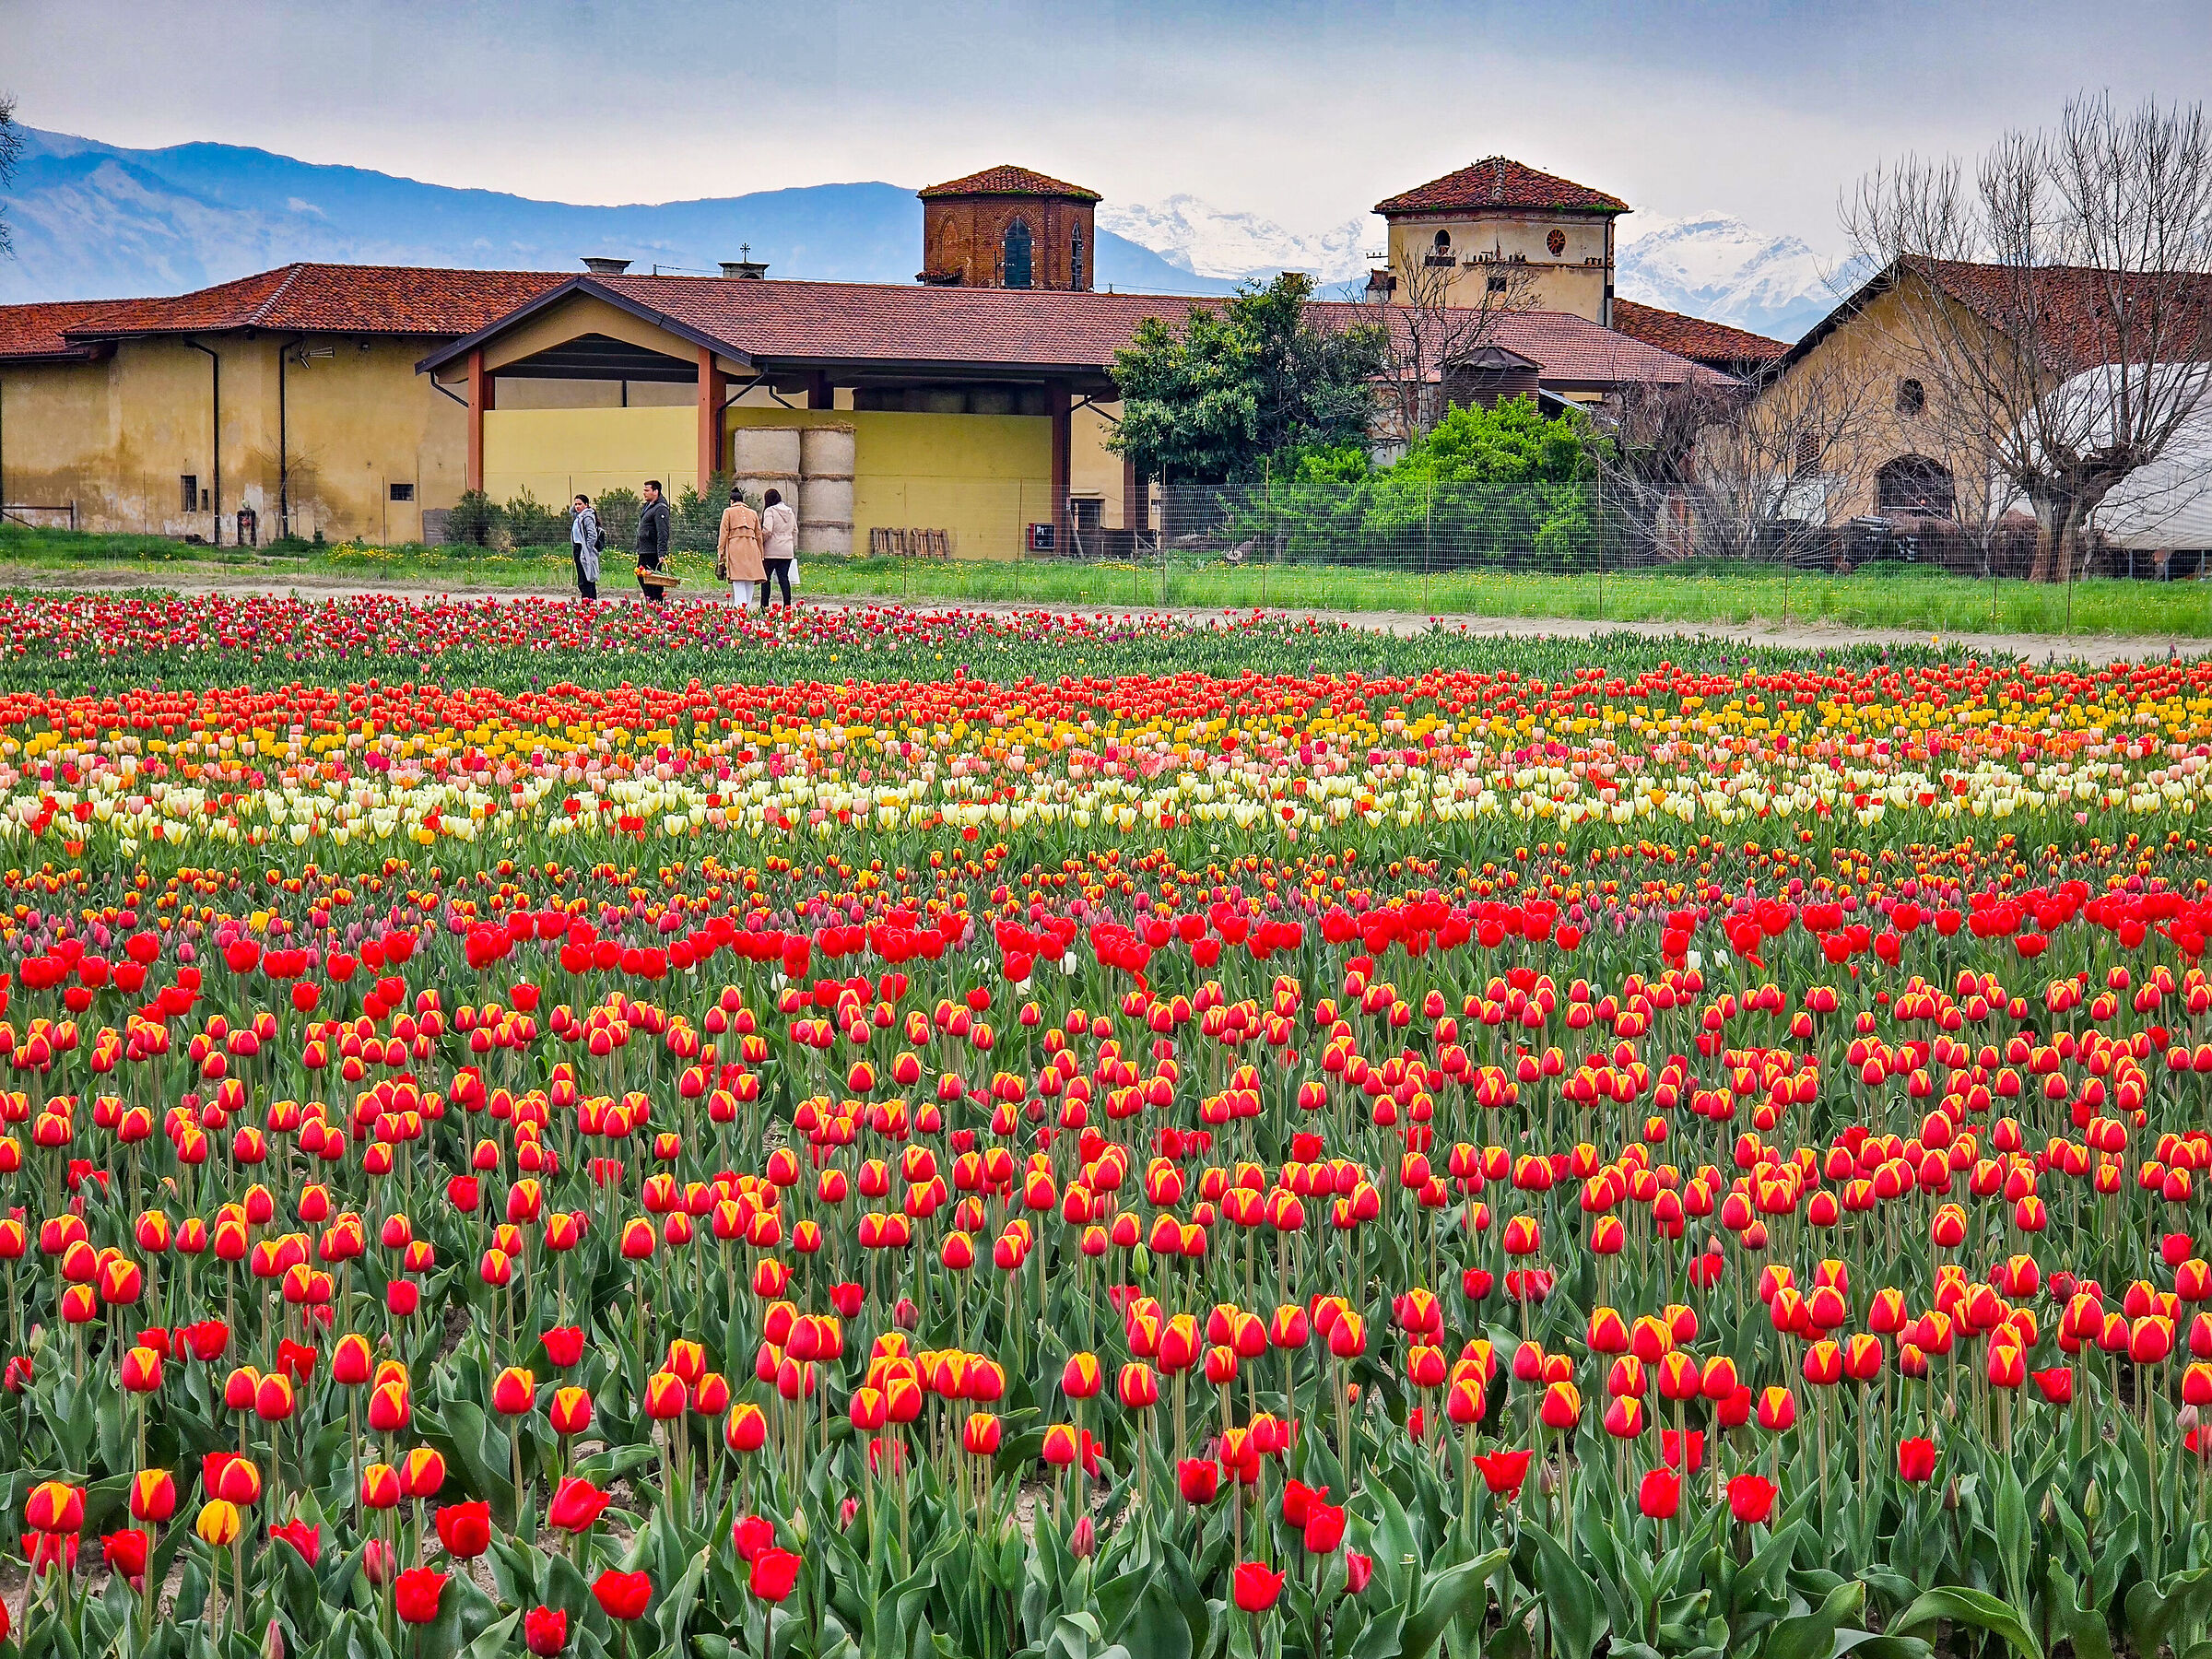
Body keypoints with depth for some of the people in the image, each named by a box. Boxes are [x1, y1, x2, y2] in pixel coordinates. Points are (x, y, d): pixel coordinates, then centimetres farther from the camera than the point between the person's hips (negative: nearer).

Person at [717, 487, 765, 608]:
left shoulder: (728, 512, 8)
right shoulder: (753, 513, 19)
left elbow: (724, 533, 2)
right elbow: (759, 535, 18)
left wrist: (720, 551, 3)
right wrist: (760, 554, 21)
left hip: (735, 548, -3)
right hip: (751, 549, 3)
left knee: (738, 584, -11)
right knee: (749, 584, 5)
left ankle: (740, 608, -23)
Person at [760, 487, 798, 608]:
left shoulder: (770, 511, -8)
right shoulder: (790, 512, 12)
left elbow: (767, 530, -18)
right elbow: (795, 531, 17)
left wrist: (760, 542, -2)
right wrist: (794, 547, 24)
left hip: (772, 551, -6)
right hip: (787, 551, 6)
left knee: (765, 577, 3)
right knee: (784, 577, 5)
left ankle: (764, 605, 2)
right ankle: (787, 604, -2)